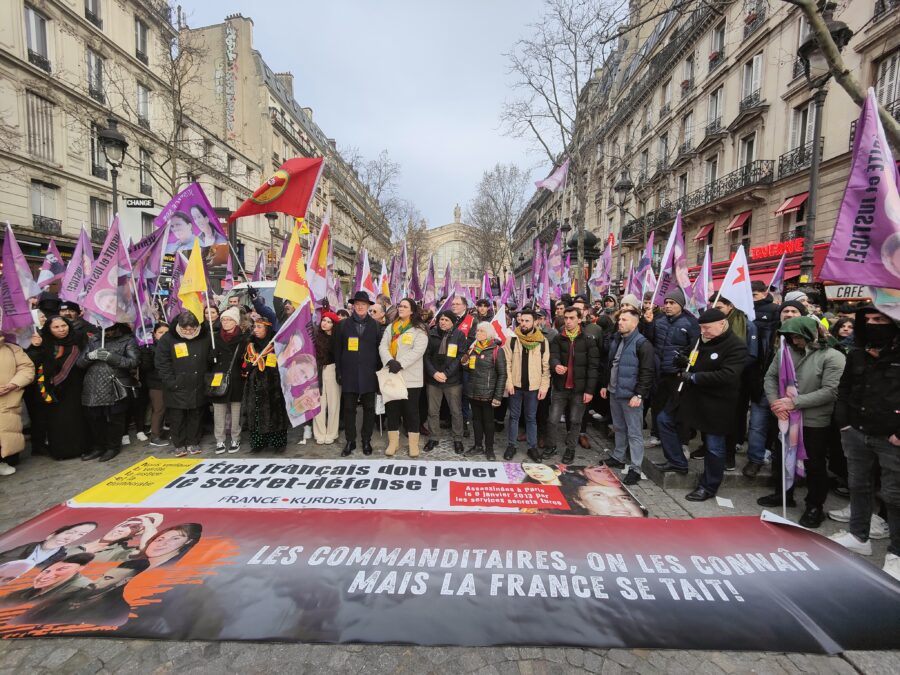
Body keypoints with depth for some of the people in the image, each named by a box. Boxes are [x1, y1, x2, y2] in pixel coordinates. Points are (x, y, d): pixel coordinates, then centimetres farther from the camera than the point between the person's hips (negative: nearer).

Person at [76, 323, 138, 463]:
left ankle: (113, 447, 23)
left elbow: (134, 362, -10)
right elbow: (79, 362, 11)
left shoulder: (128, 340, 2)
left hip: (115, 389, -4)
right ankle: (99, 447, 28)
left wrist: (111, 357, -20)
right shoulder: (93, 340, 15)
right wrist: (90, 356, -10)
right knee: (94, 419, 10)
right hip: (93, 388, 4)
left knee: (114, 419, 5)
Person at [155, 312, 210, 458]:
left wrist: (207, 378, 5)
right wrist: (170, 382, -12)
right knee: (177, 418, 6)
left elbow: (210, 360, 10)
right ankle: (179, 445, 19)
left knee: (196, 416, 11)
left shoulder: (205, 337, 1)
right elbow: (161, 363, -6)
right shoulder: (168, 339, -7)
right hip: (177, 388, -2)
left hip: (198, 387, 2)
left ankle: (193, 443, 24)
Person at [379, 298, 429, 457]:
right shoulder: (390, 327, 13)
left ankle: (413, 443, 15)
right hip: (391, 375, 4)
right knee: (391, 408, 10)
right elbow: (383, 346, 1)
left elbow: (418, 350, -15)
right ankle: (393, 441, 22)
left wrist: (400, 364, -22)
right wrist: (389, 361, -18)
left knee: (411, 410, 3)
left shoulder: (419, 329, -3)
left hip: (410, 376, -4)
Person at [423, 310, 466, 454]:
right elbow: (426, 355, 2)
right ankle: (433, 438, 25)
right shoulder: (431, 334, 4)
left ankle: (458, 440, 21)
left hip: (453, 380, -2)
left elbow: (461, 356, -8)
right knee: (433, 411, 10)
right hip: (432, 379, 2)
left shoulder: (459, 335, -1)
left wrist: (446, 373, -15)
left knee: (456, 411, 6)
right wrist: (433, 373, -13)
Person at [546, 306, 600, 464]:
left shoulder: (589, 340, -3)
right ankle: (553, 444, 27)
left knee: (575, 421, 10)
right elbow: (553, 356, -9)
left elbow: (593, 366, -5)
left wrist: (589, 390, -10)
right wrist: (556, 365, -34)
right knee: (553, 420, 3)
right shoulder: (558, 339, 4)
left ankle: (570, 449, 29)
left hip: (579, 389, -2)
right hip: (560, 387, 2)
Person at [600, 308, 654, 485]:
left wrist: (639, 395, -21)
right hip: (614, 392, 8)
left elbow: (647, 372, -18)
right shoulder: (615, 340, 10)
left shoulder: (642, 344, -14)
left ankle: (635, 469, 8)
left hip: (631, 395, -8)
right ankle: (618, 458, 34)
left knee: (634, 432, 0)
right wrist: (604, 384, 17)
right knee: (619, 428, 20)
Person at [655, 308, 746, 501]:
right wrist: (685, 363, -1)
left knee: (714, 446, 5)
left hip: (715, 404, -8)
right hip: (691, 396, 8)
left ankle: (708, 487, 22)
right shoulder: (703, 340, 6)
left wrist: (693, 377, -26)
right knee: (664, 419, 13)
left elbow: (728, 375, -29)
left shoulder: (737, 346, -17)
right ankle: (677, 462, 25)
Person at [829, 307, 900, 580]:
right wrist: (843, 423, 6)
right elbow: (844, 391, 14)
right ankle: (859, 537, 32)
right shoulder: (856, 355, 6)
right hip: (856, 433, 5)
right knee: (858, 486, 17)